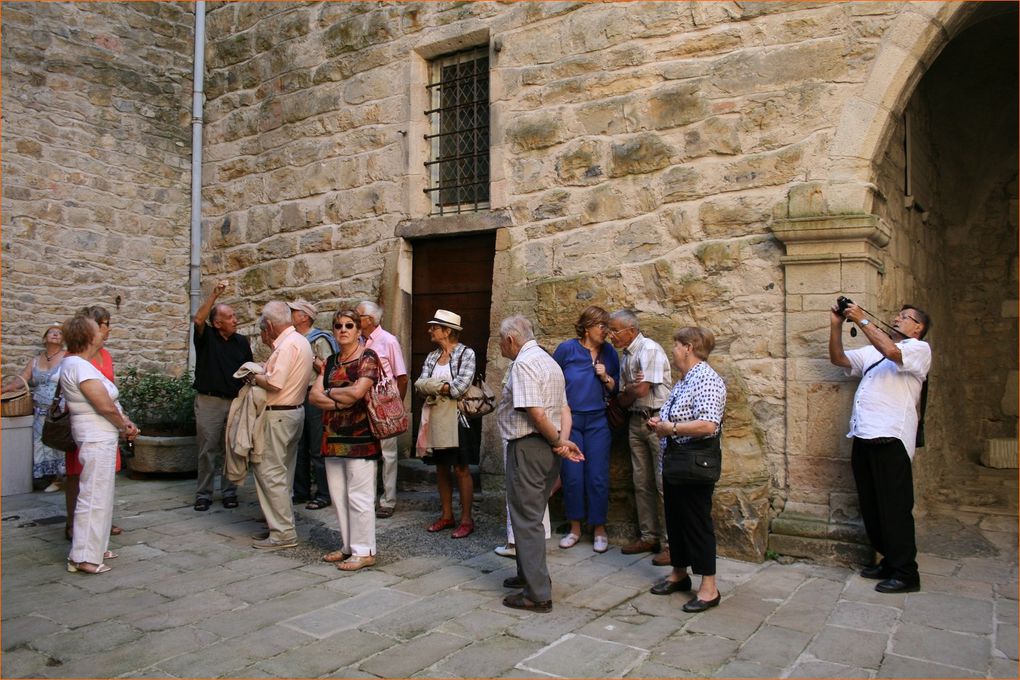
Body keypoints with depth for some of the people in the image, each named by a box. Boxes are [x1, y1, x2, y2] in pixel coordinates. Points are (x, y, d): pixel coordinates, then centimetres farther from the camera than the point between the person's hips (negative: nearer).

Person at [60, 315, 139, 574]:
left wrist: (125, 423, 4)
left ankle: (95, 548, 28)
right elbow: (106, 406, -22)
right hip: (97, 438, -11)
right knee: (94, 497, -5)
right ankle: (83, 557, 1)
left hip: (100, 438, 11)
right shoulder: (79, 366, -19)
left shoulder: (75, 364, 13)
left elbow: (110, 403, 14)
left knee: (100, 495, 18)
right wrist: (125, 427, -6)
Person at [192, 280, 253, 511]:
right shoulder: (206, 337, 1)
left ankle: (229, 492, 16)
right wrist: (215, 294, -27)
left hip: (236, 401, 3)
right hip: (209, 400, -3)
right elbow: (198, 319, -20)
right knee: (207, 449, 1)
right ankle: (203, 494, 10)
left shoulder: (242, 342, 10)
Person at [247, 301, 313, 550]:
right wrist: (272, 344, 14)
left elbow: (275, 383, -25)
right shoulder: (301, 341, 14)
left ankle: (283, 533, -1)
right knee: (282, 472, 16)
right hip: (295, 411, 11)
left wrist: (255, 377, -7)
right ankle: (281, 525, 24)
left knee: (270, 472, -5)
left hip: (279, 415, -10)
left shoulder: (287, 345, -18)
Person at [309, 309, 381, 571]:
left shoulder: (368, 357, -5)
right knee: (338, 495, 11)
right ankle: (349, 546, 23)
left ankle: (364, 551, 7)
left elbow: (358, 391, -18)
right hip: (333, 436, 7)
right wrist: (341, 402, -13)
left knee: (359, 496, -2)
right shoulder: (330, 362, 14)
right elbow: (314, 395, 4)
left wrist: (329, 392, -3)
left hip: (360, 437, -7)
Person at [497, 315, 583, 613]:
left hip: (527, 447, -10)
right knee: (533, 516, 21)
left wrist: (558, 441, -12)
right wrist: (563, 439, -1)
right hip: (547, 450, 10)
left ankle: (538, 594, 2)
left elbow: (535, 412, -23)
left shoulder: (523, 363, -15)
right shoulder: (550, 361, 17)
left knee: (527, 519, -3)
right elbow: (564, 409, 13)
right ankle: (528, 575, 34)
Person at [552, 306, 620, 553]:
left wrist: (606, 377, -11)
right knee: (571, 476, 5)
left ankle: (599, 529, 16)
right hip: (569, 420, -1)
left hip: (597, 422, 2)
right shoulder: (567, 349, -7)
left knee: (598, 477, 2)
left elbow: (615, 390, 9)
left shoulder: (609, 353, 2)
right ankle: (575, 527, 21)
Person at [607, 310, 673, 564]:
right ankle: (648, 537, 22)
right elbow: (623, 401, 11)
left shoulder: (649, 349, -12)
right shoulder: (626, 356, 13)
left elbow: (641, 391, -18)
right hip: (636, 422, 9)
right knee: (642, 483, 12)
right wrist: (630, 389, -10)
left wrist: (626, 391, 3)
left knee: (664, 483, -6)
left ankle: (670, 543, 1)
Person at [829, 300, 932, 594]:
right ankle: (889, 561, 24)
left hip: (890, 438, -8)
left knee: (894, 508, -5)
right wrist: (837, 325, 11)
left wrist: (862, 320, -14)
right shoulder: (873, 350, 26)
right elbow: (838, 358, 22)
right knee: (871, 507, 12)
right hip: (863, 437, 8)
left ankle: (906, 573, 3)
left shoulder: (919, 349, 3)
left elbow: (892, 352, -18)